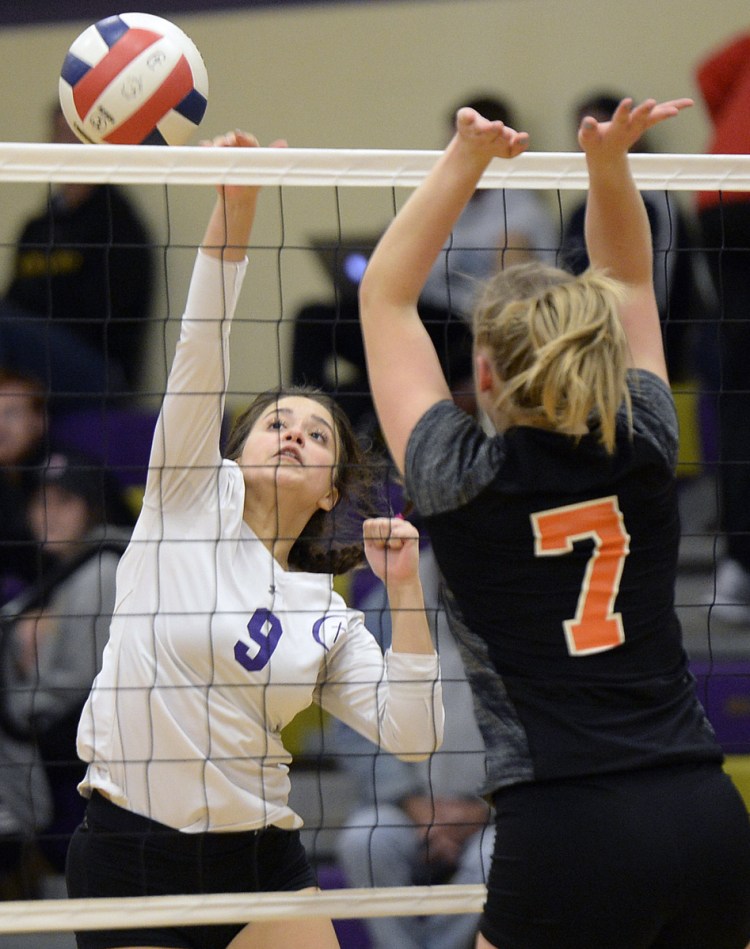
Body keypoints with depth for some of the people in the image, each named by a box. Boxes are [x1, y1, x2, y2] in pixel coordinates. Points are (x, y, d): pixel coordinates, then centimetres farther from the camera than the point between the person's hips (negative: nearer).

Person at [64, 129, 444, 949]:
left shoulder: (328, 618, 11)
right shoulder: (190, 500, 4)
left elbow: (409, 734, 1)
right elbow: (202, 353, -7)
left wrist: (406, 593, -5)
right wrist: (233, 211, -18)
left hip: (261, 864, 3)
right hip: (129, 854, -3)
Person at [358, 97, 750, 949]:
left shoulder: (465, 482, -2)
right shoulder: (643, 452, 7)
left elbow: (385, 296, 10)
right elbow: (629, 283, 23)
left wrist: (465, 161, 9)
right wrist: (609, 164, 9)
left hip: (569, 841, -4)